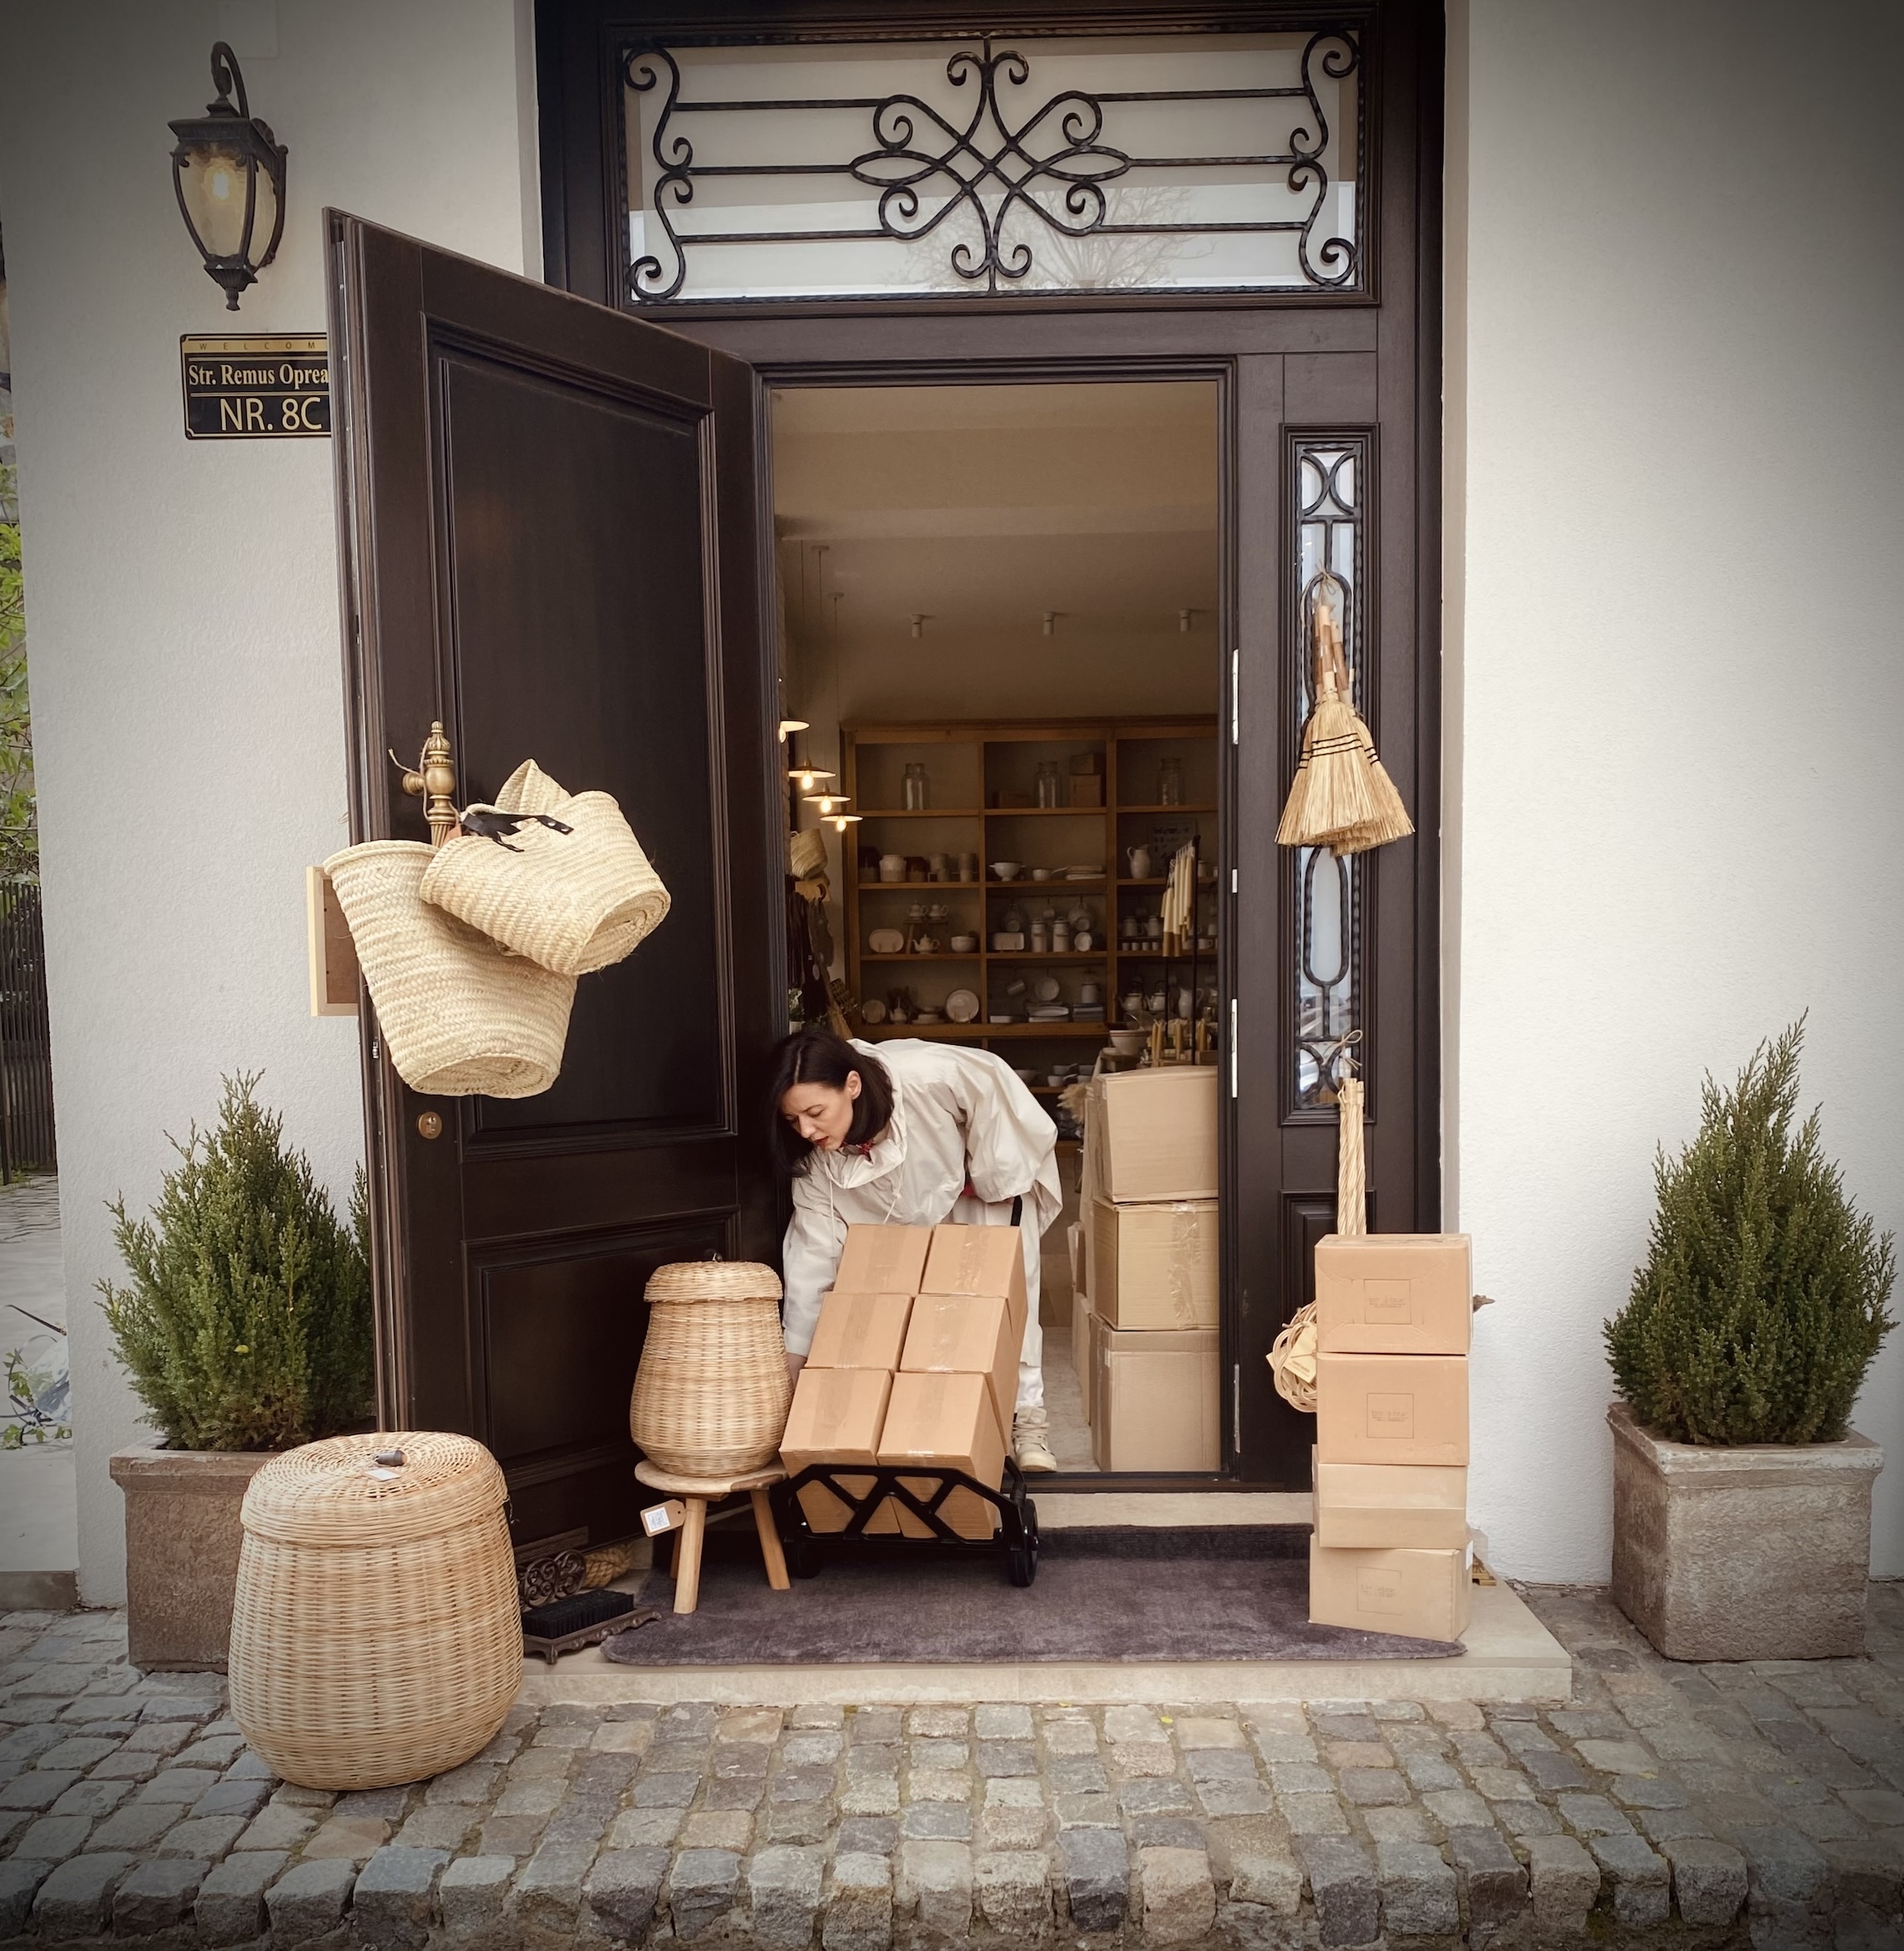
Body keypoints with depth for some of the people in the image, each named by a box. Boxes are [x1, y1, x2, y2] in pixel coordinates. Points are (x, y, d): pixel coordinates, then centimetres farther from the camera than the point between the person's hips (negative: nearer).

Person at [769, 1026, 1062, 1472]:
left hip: (984, 1181, -3)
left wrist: (1003, 1177, -18)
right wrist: (791, 1364, -23)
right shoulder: (817, 1158, -29)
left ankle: (1026, 1419, 1)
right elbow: (813, 1253, -24)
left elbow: (992, 1082, -26)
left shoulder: (928, 1076, -44)